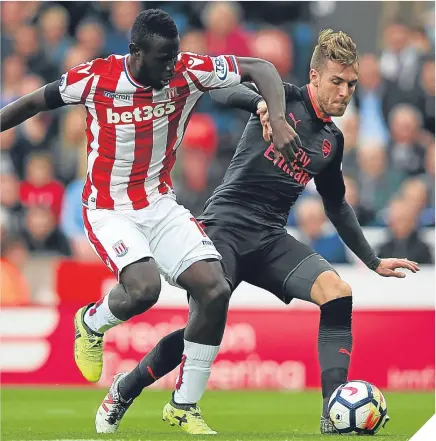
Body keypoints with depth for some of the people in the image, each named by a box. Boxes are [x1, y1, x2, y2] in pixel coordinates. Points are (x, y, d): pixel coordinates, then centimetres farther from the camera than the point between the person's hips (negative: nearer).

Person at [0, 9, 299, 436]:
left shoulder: (188, 72, -12)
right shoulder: (96, 78, -17)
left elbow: (260, 68, -8)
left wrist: (278, 120, -23)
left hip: (160, 204, 4)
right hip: (107, 209, -4)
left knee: (215, 291, -14)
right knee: (144, 288, -30)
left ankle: (184, 407, 4)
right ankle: (91, 323, 9)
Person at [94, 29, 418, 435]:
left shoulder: (332, 141, 14)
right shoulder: (285, 97, -4)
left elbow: (337, 207, 28)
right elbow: (221, 89, -21)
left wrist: (374, 261, 26)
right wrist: (262, 103, -40)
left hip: (270, 238, 6)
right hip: (225, 227, -6)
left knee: (339, 293, -18)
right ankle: (123, 390, 10)